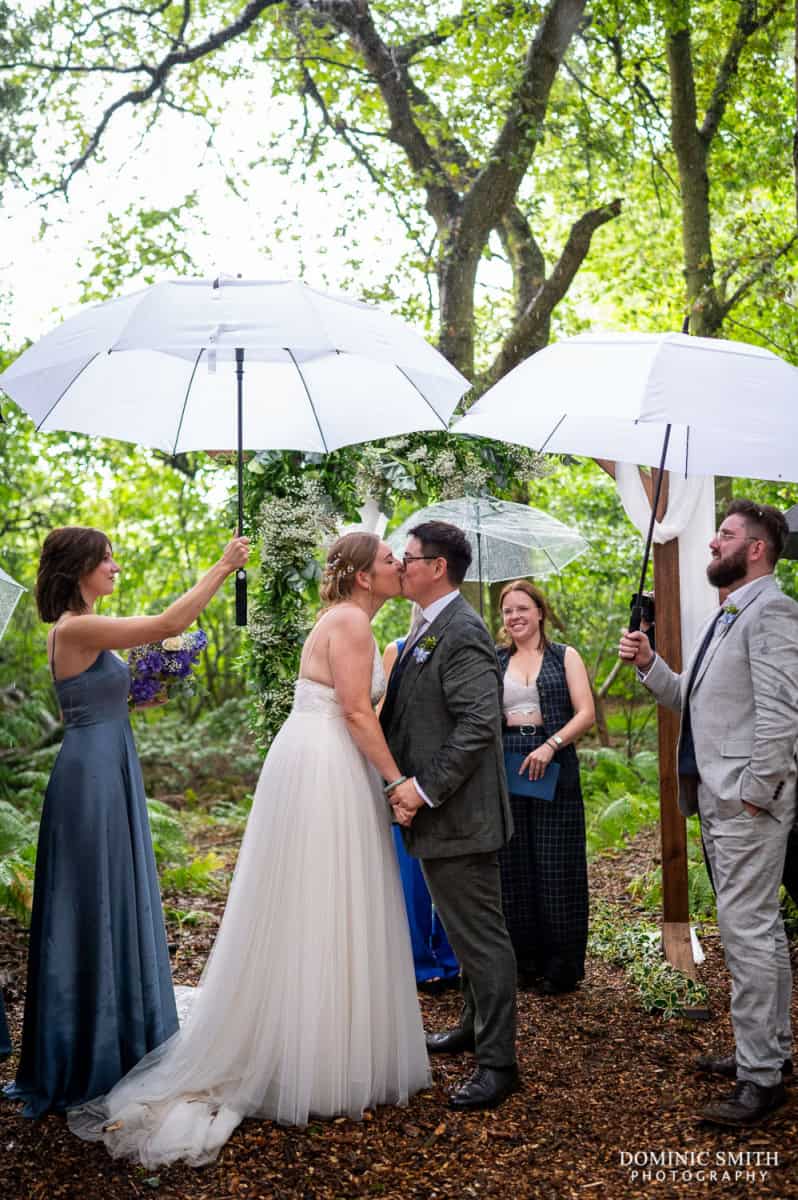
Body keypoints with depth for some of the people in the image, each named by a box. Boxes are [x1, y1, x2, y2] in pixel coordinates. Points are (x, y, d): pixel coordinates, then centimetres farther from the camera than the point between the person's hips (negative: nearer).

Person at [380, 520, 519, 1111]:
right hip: (434, 812, 10)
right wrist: (406, 783, 6)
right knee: (464, 928, 22)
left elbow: (479, 724, -25)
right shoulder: (428, 630, 13)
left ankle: (498, 1062, 8)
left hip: (457, 814, -10)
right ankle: (476, 1024, 37)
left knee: (480, 934, -1)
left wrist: (426, 788, -22)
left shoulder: (461, 632, -18)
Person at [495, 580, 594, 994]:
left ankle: (562, 967, 12)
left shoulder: (564, 657, 6)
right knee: (513, 868, 5)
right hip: (504, 768, 3)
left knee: (556, 867, 0)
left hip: (553, 768, -2)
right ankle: (525, 961, 18)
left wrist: (549, 746, -17)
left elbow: (586, 713, -3)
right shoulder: (494, 662, 13)